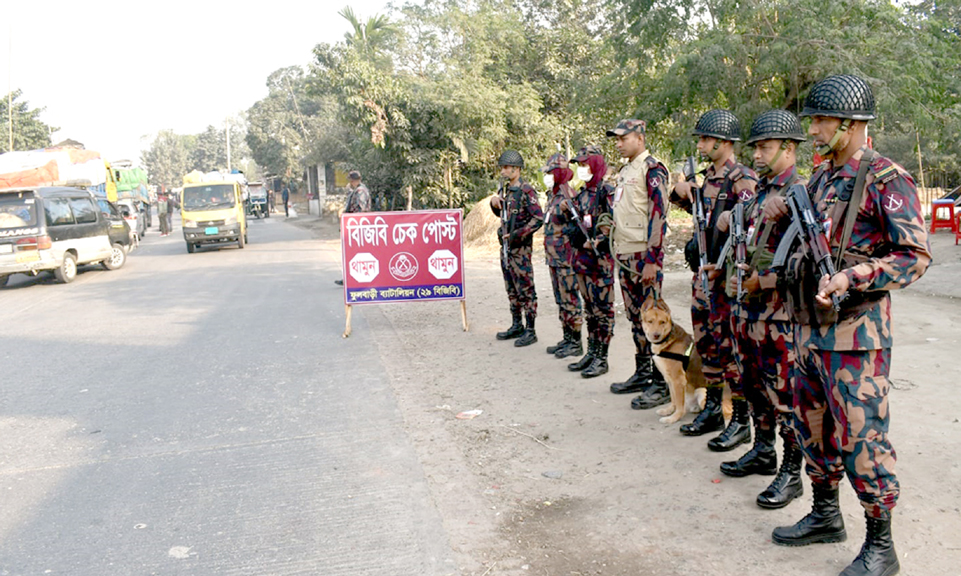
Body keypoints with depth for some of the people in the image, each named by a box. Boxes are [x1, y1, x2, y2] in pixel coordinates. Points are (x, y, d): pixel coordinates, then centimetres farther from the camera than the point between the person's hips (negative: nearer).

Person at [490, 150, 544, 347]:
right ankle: (516, 326, 25)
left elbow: (538, 218, -17)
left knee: (525, 289, -4)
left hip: (520, 247, -9)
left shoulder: (526, 191, -13)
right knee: (512, 290, 15)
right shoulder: (504, 190, 13)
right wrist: (494, 202, 6)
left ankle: (530, 331, 1)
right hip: (505, 246, 9)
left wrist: (517, 235, -21)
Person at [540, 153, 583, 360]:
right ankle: (567, 338, 23)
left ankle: (575, 343, 4)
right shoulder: (552, 195, 14)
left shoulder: (567, 195, -14)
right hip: (553, 256, 9)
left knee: (569, 298, -3)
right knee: (560, 298, 14)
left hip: (565, 255, -9)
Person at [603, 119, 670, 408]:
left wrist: (651, 261, -21)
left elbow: (658, 215, -16)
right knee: (635, 317, 14)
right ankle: (642, 374, 24)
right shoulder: (624, 171, 18)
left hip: (645, 255, -9)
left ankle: (662, 385, 0)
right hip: (624, 255, 9)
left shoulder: (652, 168, -9)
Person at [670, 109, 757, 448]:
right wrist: (681, 192, 9)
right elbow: (695, 209, 27)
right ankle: (712, 409, 28)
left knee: (731, 346, -3)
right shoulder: (707, 176, 12)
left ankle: (741, 421, 8)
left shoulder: (743, 179, -12)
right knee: (706, 341, 15)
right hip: (703, 270, 8)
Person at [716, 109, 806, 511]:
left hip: (779, 312, -9)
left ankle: (791, 473, 9)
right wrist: (733, 276, 11)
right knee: (755, 385, 18)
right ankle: (763, 452, 34)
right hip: (747, 306, 9)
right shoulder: (759, 191, 14)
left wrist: (760, 282, -18)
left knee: (785, 394, -2)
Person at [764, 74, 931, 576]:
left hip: (855, 333, -8)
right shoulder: (821, 178, 12)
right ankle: (825, 516, 35)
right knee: (813, 426, 17)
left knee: (861, 439, -2)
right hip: (808, 327, 8)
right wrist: (777, 211, 4)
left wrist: (852, 277, -25)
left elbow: (916, 255, -15)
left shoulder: (887, 180, -11)